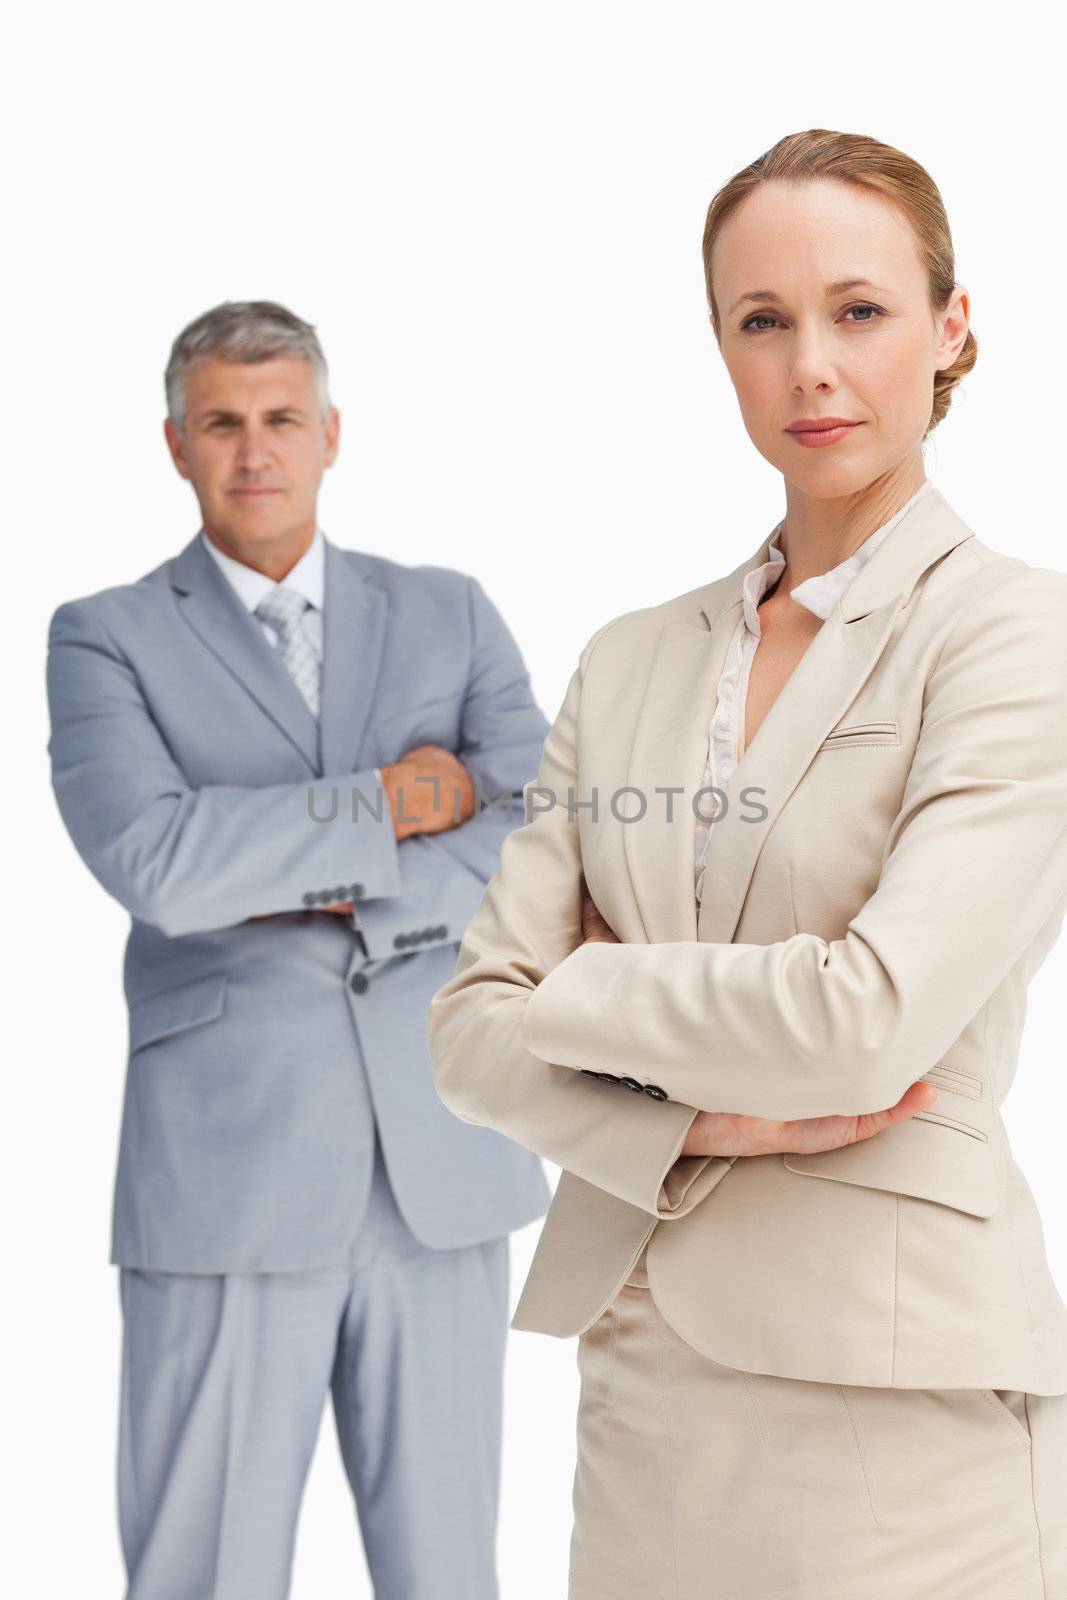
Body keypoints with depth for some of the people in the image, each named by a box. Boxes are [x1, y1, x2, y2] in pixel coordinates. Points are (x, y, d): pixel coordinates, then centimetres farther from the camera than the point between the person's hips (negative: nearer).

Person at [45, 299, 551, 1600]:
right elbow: (155, 861, -15)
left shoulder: (450, 617, 11)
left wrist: (336, 892, -10)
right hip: (224, 1177, -2)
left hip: (443, 1169, 3)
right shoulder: (106, 639, 3)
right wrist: (394, 803, -9)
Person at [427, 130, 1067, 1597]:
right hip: (642, 1376, 5)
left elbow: (869, 1021, -20)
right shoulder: (631, 662, 9)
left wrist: (584, 990, -5)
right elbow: (470, 1024, 4)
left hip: (893, 1401, -5)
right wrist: (698, 1128, -12)